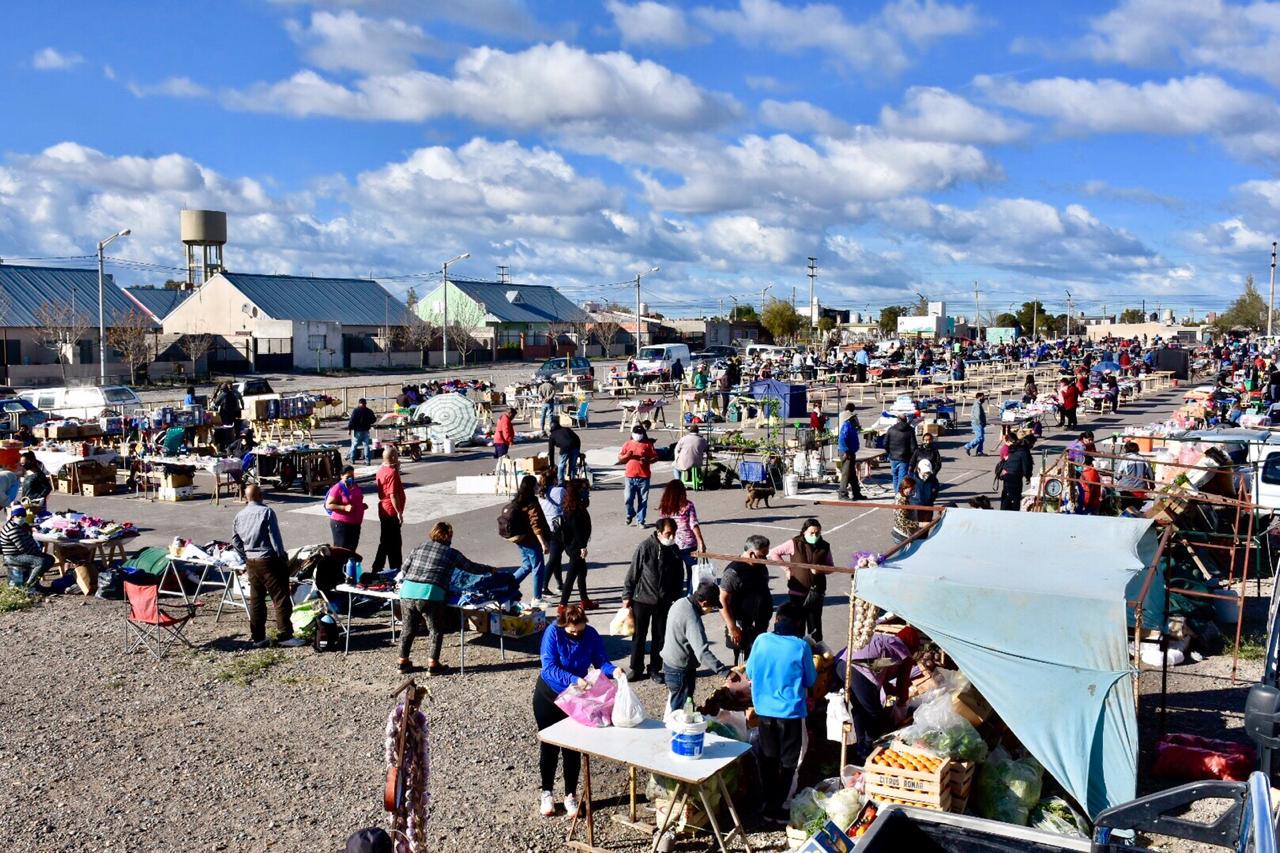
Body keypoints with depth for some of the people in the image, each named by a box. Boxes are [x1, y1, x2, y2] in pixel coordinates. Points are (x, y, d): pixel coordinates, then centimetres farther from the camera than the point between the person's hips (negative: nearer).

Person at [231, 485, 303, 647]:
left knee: (256, 600, 12)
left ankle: (257, 638, 16)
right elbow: (275, 537, -13)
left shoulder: (239, 516, 8)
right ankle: (284, 635, -4)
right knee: (280, 599, -2)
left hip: (251, 562, 7)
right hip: (269, 561, -6)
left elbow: (235, 541, 11)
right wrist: (282, 558, -6)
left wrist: (245, 559, 19)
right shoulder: (266, 512, -10)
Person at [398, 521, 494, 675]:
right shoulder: (451, 553, 9)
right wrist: (490, 569, 34)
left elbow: (405, 568, 21)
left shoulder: (419, 548, 19)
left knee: (408, 628, 19)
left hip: (407, 592, 5)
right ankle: (433, 664, 9)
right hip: (430, 594, -5)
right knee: (436, 630, 10)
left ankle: (403, 662, 27)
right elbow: (472, 567, 18)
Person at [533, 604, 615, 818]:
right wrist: (574, 679, -41)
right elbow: (549, 667, -29)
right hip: (548, 695, -1)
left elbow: (601, 662, -14)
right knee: (548, 745, 9)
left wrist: (613, 671, -36)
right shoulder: (553, 632, -24)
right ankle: (547, 793, 25)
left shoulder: (591, 635, -16)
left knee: (572, 747, 6)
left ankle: (571, 795, 20)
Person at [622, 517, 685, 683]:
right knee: (639, 635, 8)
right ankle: (636, 668, 22)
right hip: (642, 599, -3)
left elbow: (679, 576, 10)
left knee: (660, 637, 10)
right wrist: (627, 596, -6)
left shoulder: (674, 550, -2)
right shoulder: (645, 547, -14)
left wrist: (676, 598, 10)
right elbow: (632, 572, -8)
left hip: (664, 602, 3)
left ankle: (655, 669, 24)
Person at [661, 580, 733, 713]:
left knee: (673, 703, 23)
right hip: (681, 670, -9)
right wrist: (725, 672, -38)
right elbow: (702, 653, -36)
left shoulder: (681, 603, -1)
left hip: (669, 662, 9)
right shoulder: (692, 619, -29)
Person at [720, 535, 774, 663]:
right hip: (743, 630, -9)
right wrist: (732, 628, -23)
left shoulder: (761, 567, 8)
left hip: (760, 627, 9)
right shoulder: (734, 572, -20)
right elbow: (723, 602, -22)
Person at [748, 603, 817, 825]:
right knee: (787, 762, 12)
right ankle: (775, 807, 12)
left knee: (767, 758, 18)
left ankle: (769, 803, 26)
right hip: (790, 711, -3)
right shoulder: (800, 646, -14)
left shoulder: (762, 640, -7)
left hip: (763, 710, 3)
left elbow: (749, 673, 4)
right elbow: (810, 680, -2)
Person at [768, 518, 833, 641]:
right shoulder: (795, 543, -6)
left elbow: (831, 566, 10)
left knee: (815, 626, 4)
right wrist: (787, 569, -6)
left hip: (817, 593, 1)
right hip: (797, 592, -1)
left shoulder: (824, 547, 1)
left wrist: (821, 570, -11)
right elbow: (774, 553, 0)